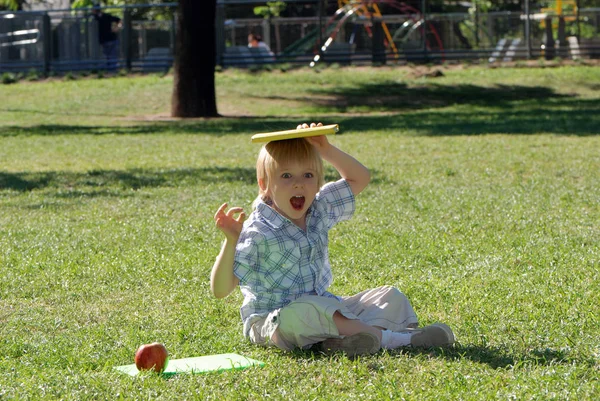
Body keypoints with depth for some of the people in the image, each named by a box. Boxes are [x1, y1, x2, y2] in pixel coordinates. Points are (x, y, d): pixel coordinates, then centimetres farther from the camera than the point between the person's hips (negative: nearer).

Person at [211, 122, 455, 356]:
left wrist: (326, 150, 3)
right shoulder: (257, 233, -15)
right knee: (303, 313, -41)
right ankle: (389, 338, -40)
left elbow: (359, 178, 17)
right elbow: (220, 289, -18)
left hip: (323, 309, 8)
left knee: (390, 298, -3)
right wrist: (231, 241, -32)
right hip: (271, 321, -7)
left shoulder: (319, 211, 5)